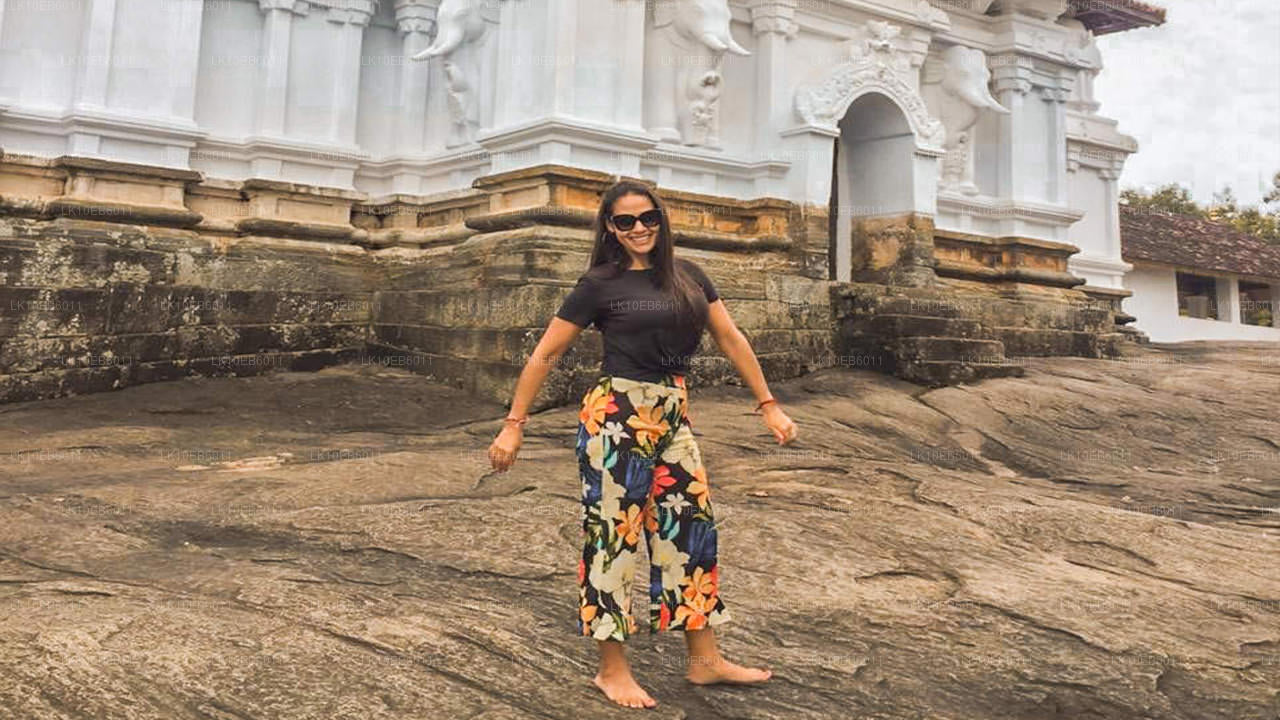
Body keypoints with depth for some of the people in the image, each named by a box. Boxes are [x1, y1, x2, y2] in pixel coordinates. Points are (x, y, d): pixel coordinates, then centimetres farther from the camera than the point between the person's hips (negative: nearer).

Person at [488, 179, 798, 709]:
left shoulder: (687, 275, 8)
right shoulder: (599, 283, -4)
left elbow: (731, 340, 11)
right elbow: (545, 354, -2)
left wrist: (768, 405, 7)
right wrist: (514, 423, -5)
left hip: (673, 416, 6)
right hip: (616, 417, -5)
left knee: (692, 525, 9)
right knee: (614, 534, 1)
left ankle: (704, 659, 22)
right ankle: (611, 669, 15)